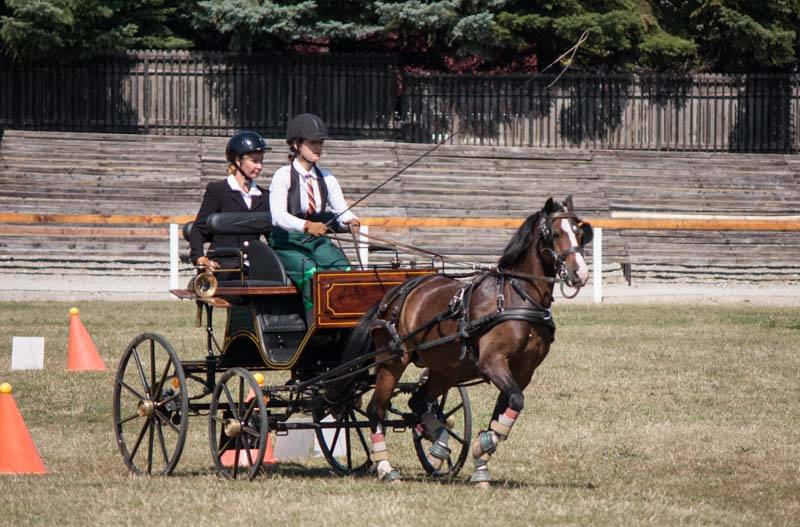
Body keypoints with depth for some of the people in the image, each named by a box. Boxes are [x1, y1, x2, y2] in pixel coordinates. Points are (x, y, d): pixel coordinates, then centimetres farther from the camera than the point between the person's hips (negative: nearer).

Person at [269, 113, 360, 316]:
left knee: (343, 268, -26)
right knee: (310, 271, -34)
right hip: (287, 244, -4)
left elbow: (341, 208, 1)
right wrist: (307, 226, -38)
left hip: (318, 242, 4)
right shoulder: (283, 176, -5)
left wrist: (350, 220, -25)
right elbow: (278, 215, -20)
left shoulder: (326, 178, 12)